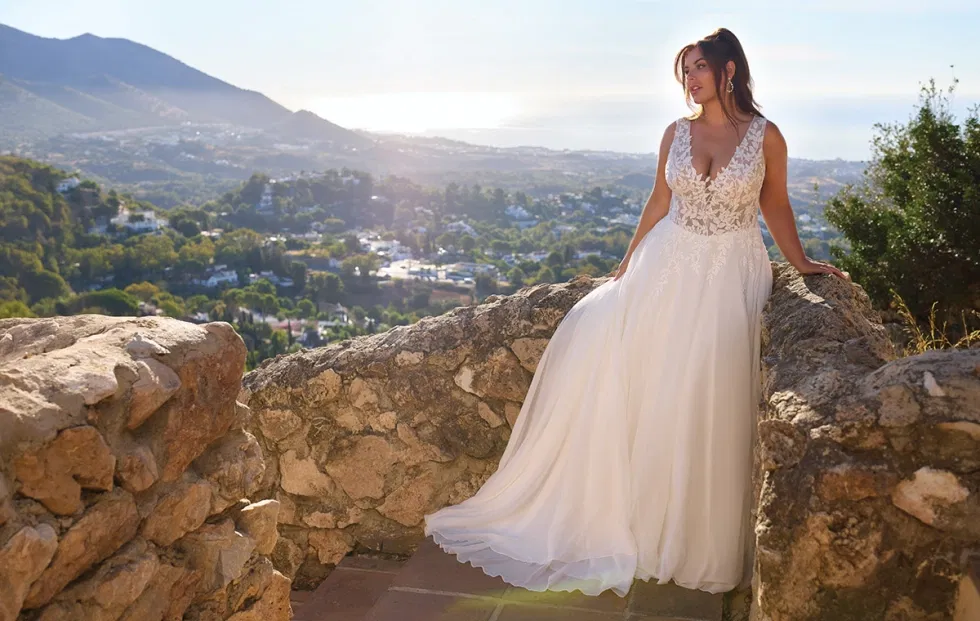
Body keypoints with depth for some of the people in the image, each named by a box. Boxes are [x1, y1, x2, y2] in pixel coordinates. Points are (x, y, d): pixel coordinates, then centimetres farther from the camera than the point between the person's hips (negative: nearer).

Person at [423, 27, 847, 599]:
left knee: (710, 404, -7)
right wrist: (625, 268, 12)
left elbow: (776, 207, 7)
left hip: (731, 276, -3)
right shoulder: (676, 133, 5)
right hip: (669, 266, 3)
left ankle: (703, 542, 13)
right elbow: (659, 203, 11)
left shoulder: (766, 136, -4)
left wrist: (802, 262, 8)